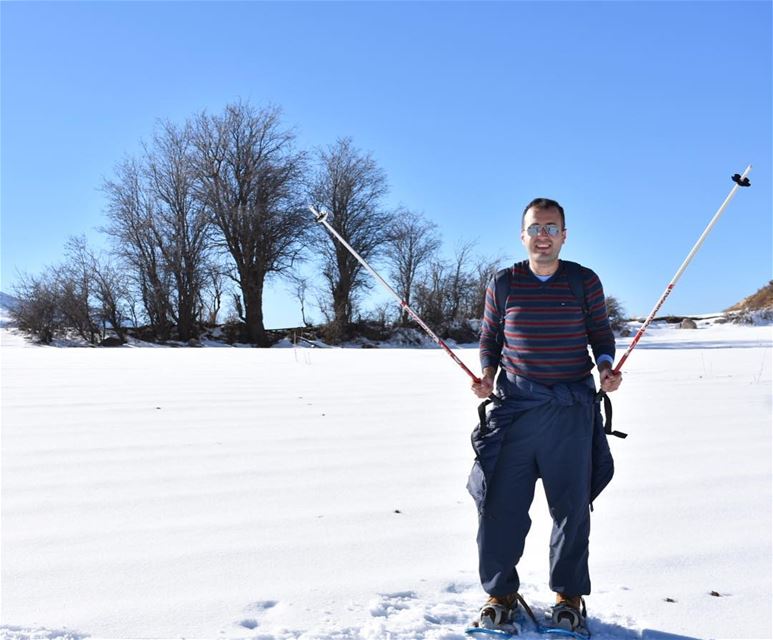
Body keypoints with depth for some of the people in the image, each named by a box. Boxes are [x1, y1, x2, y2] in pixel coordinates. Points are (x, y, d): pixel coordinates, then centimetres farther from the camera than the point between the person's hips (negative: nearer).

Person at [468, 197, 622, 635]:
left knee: (572, 505, 8)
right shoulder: (503, 283, 5)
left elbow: (601, 333, 12)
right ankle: (501, 592, 18)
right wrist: (487, 374, -5)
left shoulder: (585, 281, 4)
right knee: (501, 503, 0)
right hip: (515, 406, 0)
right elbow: (489, 339, 12)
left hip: (573, 409, 0)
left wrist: (606, 367, -7)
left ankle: (569, 594, 26)